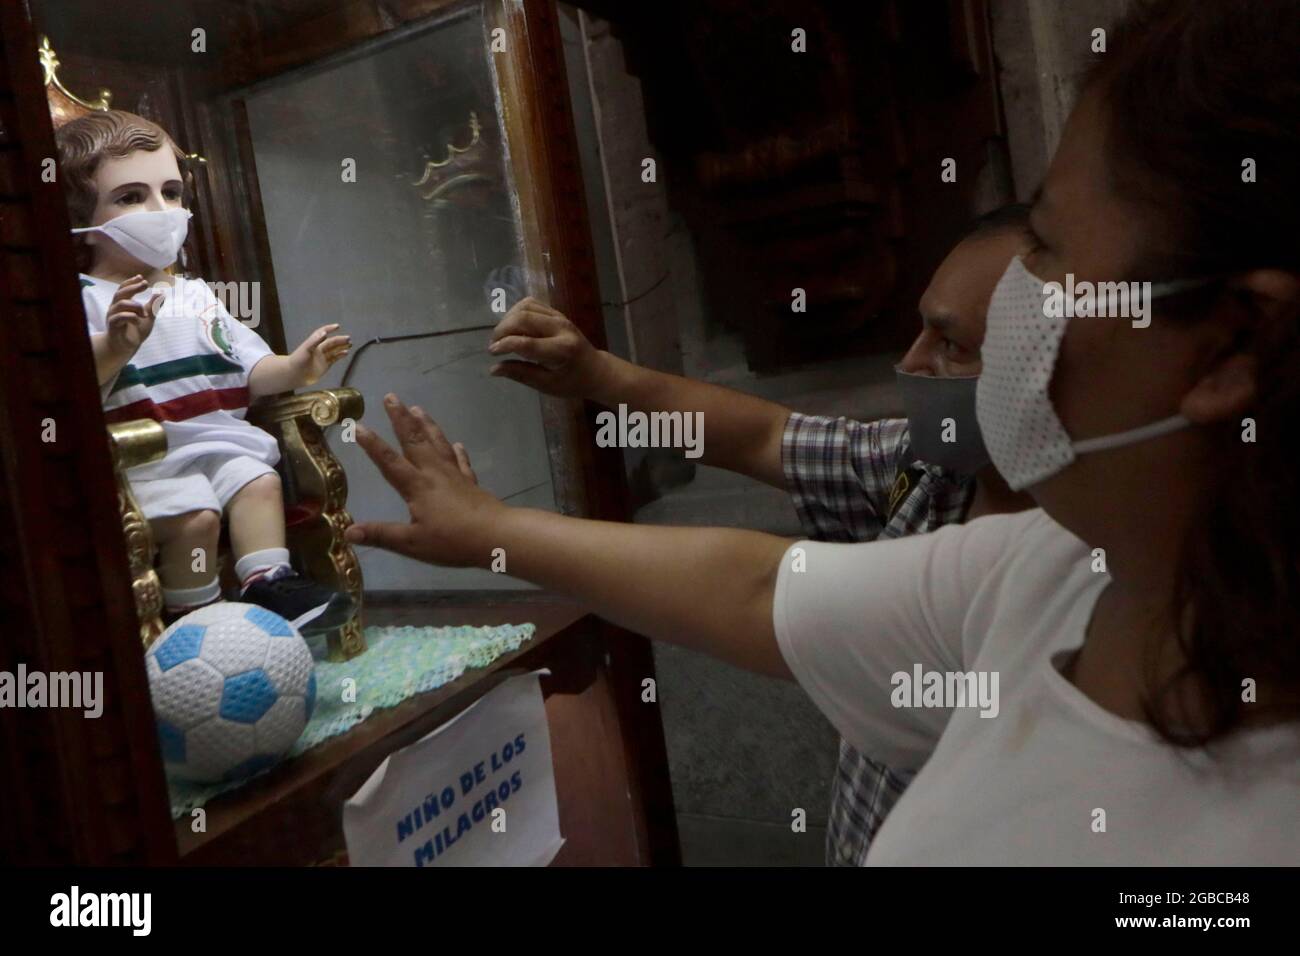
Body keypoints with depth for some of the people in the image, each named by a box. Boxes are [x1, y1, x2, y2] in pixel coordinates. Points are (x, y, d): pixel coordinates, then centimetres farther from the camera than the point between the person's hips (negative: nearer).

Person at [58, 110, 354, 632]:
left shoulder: (197, 296, 19)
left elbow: (250, 368, 16)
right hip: (146, 457, -6)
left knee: (259, 482, -16)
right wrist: (116, 345, -35)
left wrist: (294, 367, -3)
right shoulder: (86, 299, -2)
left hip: (222, 441, 6)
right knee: (194, 514, -23)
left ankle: (270, 586, -9)